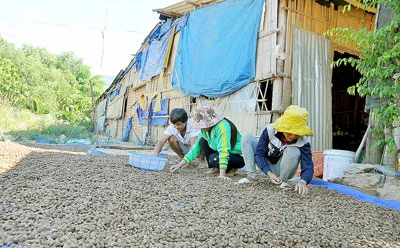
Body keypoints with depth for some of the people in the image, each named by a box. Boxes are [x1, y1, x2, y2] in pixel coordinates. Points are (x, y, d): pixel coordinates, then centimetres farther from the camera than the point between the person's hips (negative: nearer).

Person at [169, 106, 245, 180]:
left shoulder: (222, 126, -29)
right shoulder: (205, 128, -4)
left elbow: (223, 150, -35)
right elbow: (196, 147, 0)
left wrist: (222, 174, -39)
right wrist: (180, 164, -4)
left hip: (239, 156, -8)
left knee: (214, 158, -32)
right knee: (202, 141, -7)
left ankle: (232, 168, -3)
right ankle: (216, 168, 3)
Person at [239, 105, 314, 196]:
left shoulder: (303, 143, -24)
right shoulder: (270, 130, -22)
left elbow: (308, 166, -30)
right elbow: (259, 153, -19)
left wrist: (303, 182, -53)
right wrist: (269, 173, -32)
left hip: (283, 170, -2)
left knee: (293, 151, -34)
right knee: (247, 138, -14)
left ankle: (282, 180, -8)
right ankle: (252, 177, -16)